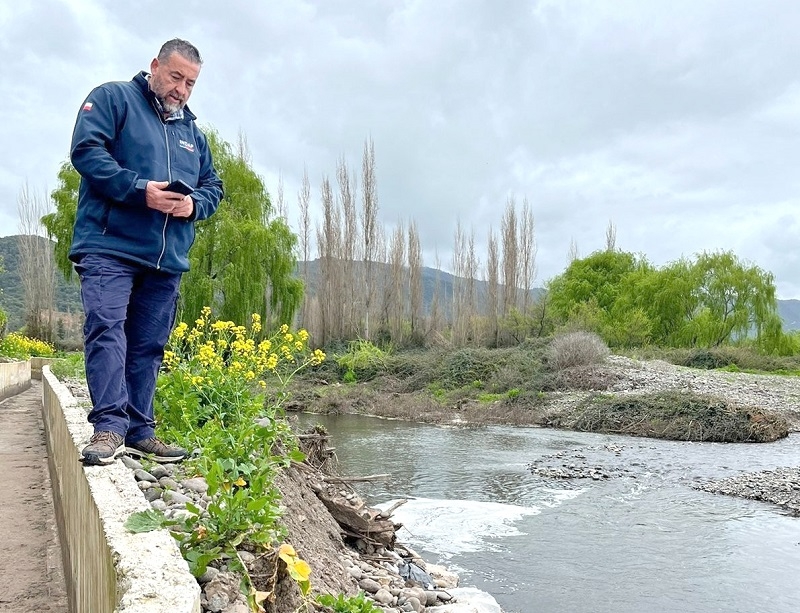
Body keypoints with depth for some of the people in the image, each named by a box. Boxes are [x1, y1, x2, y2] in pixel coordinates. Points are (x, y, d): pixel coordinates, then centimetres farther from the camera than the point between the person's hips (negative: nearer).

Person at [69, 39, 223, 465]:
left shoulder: (192, 131, 22)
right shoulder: (113, 98, 5)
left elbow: (213, 186, 21)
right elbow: (86, 151, -9)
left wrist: (194, 204, -3)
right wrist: (139, 189, -19)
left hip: (167, 259, 6)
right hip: (110, 246, -5)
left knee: (148, 346, 6)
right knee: (106, 329, -16)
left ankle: (139, 431, 12)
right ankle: (109, 426, -15)